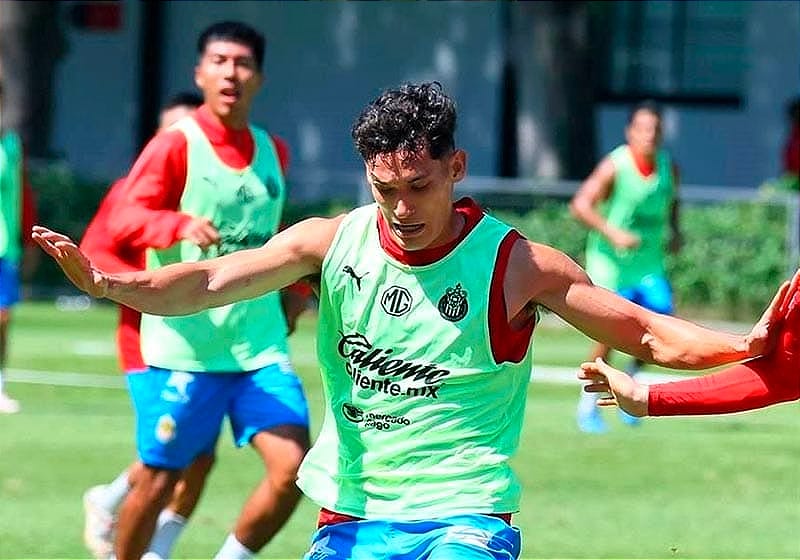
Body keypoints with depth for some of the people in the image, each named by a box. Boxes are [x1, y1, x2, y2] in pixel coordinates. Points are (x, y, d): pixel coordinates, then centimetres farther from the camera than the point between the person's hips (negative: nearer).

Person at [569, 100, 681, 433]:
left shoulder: (669, 168, 1)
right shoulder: (615, 166, -15)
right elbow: (580, 205, -16)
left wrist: (674, 231, 4)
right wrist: (613, 233, -25)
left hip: (650, 262, 5)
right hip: (610, 257, -5)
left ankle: (630, 380, 17)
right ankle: (588, 405, 12)